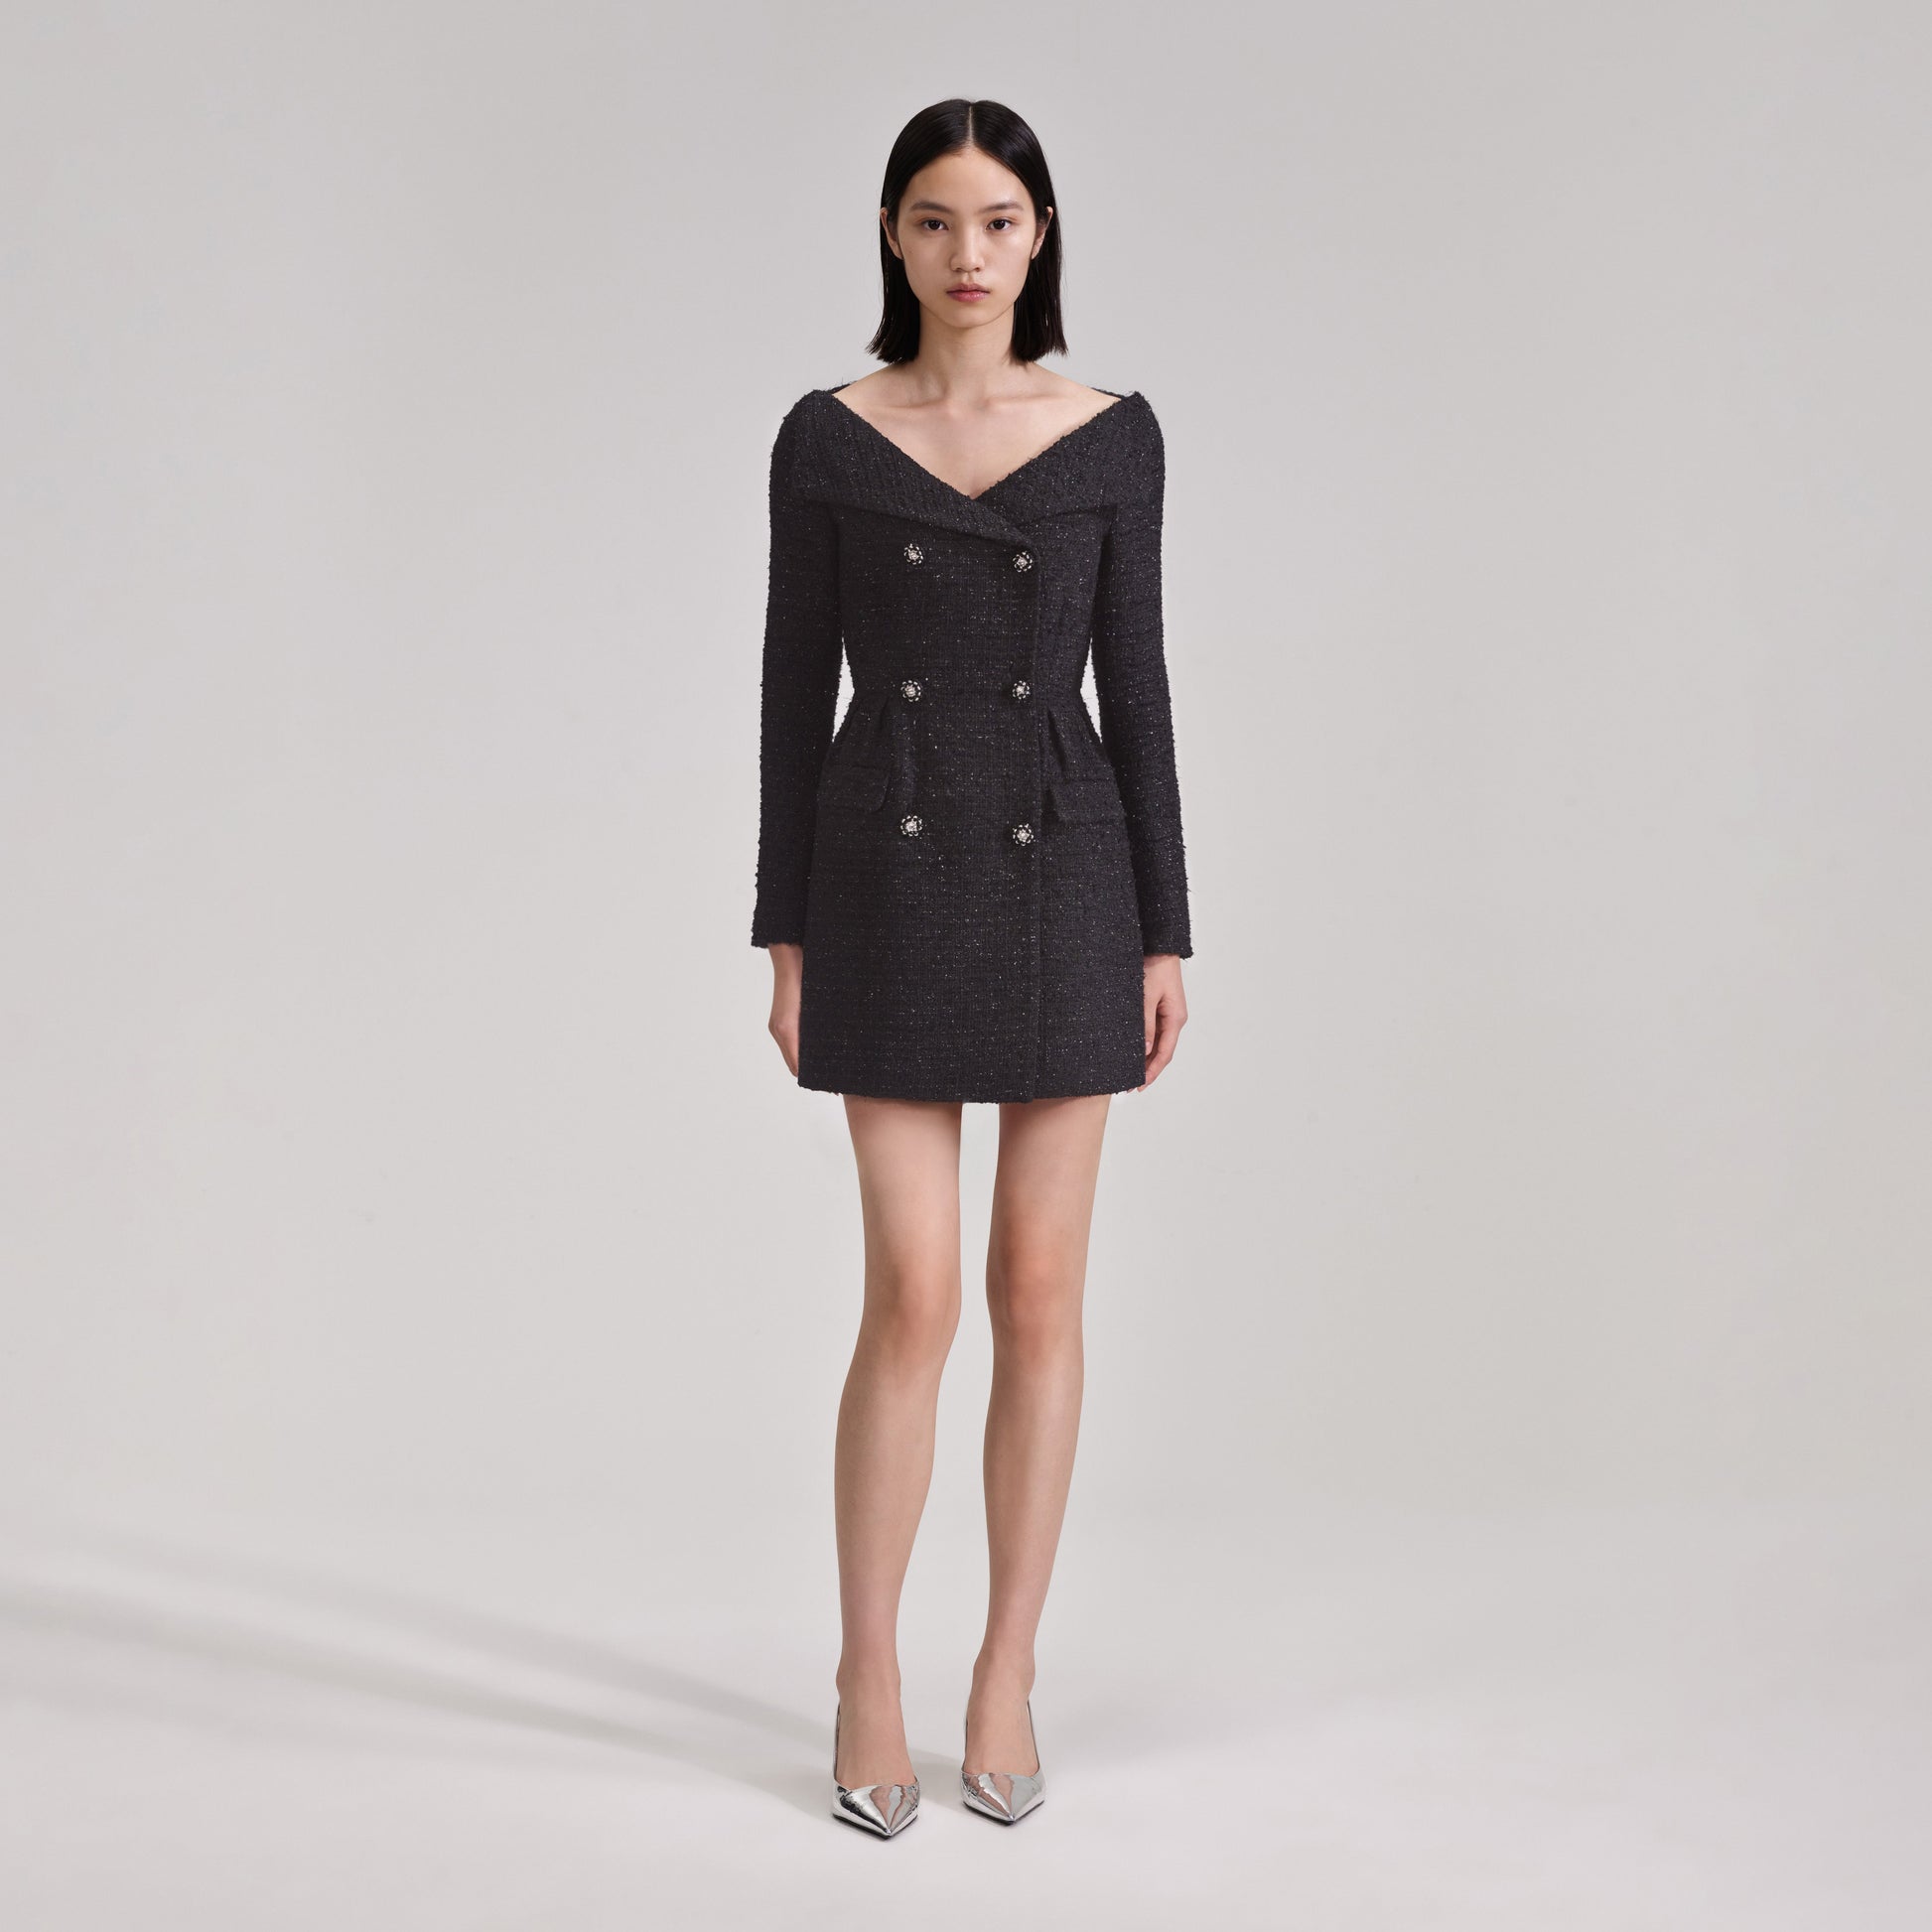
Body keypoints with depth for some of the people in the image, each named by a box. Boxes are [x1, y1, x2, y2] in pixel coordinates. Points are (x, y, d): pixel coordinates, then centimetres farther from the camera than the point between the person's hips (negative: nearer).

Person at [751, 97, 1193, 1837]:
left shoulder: (1114, 434, 4)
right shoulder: (826, 438, 3)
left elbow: (1134, 683, 3)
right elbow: (795, 687, 2)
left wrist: (1166, 934, -1)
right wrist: (787, 935, -2)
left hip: (1067, 873, 1)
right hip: (892, 877, -1)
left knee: (1040, 1292, 4)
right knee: (915, 1299, -4)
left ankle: (1006, 1679, 19)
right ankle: (869, 1680, 14)